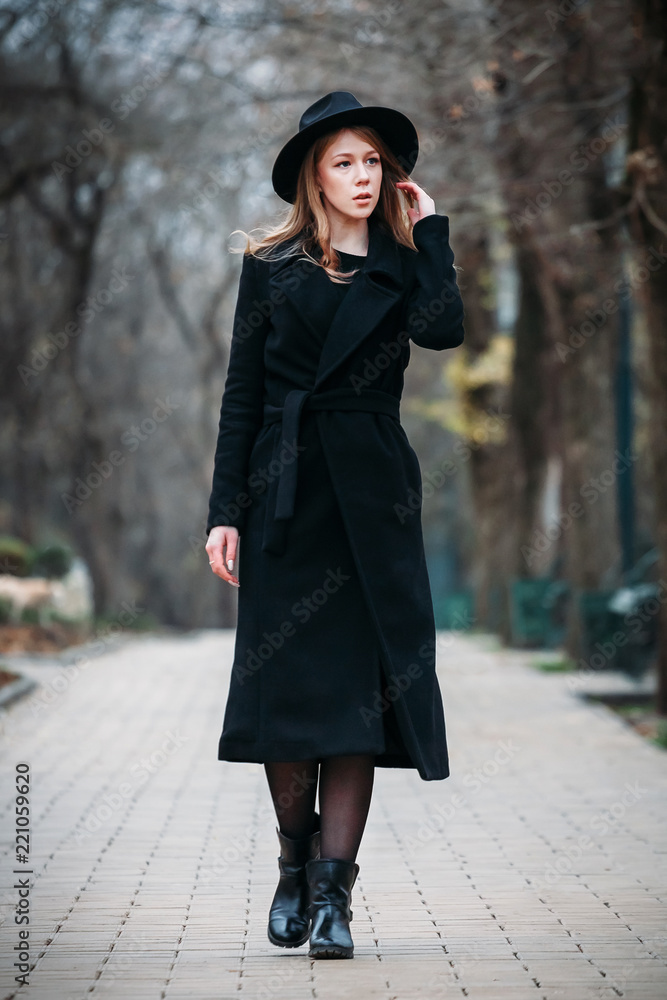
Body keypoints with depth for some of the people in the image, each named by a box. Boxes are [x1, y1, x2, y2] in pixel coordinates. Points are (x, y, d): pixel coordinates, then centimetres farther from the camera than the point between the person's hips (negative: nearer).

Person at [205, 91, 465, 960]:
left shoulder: (402, 264, 9)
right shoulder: (271, 268, 7)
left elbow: (445, 329, -14)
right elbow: (242, 396, 5)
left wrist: (428, 229, -4)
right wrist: (226, 512, -2)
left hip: (373, 501, 0)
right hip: (286, 498, 0)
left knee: (360, 683, -4)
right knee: (284, 682, 0)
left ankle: (333, 887, -2)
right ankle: (297, 863, 18)